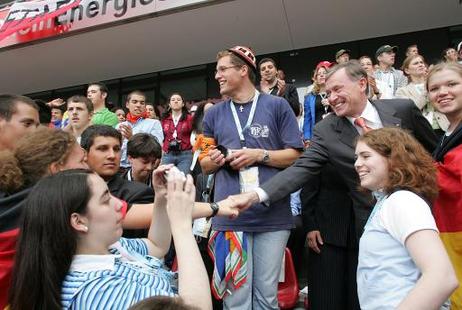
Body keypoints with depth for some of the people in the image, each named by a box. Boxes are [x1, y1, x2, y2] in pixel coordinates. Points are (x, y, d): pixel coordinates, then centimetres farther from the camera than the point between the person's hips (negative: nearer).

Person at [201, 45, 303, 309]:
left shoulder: (277, 106, 4)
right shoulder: (214, 114, 12)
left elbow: (296, 155, 2)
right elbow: (205, 166, 15)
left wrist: (259, 154, -12)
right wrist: (214, 159, -7)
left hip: (272, 215, -1)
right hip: (229, 216, 2)